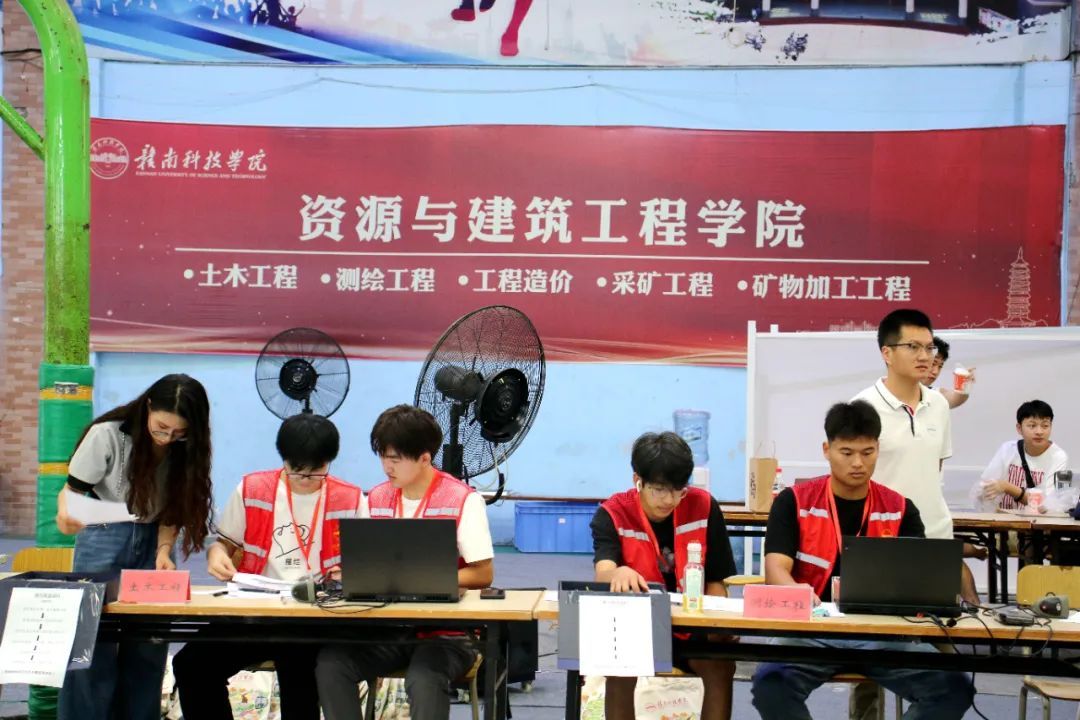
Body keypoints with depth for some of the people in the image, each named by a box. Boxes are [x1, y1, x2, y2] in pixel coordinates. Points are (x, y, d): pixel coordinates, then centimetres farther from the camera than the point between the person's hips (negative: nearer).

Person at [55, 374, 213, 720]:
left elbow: (174, 510, 1)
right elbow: (72, 491, -10)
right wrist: (66, 514, -32)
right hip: (104, 540, -3)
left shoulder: (186, 450, -5)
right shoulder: (108, 435, -16)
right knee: (93, 643, -7)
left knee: (147, 648, 1)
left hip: (152, 543, 3)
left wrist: (164, 551, -14)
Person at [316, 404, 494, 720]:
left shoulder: (463, 500, -8)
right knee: (330, 662, -21)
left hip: (447, 632, -5)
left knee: (424, 680, -35)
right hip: (389, 628, 5)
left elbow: (482, 574, -8)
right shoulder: (377, 499, 10)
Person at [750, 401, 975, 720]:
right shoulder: (794, 502, 2)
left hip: (884, 633, 2)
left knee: (954, 688, -21)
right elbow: (776, 570, -7)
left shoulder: (901, 510, 8)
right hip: (815, 629, -2)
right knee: (771, 682, -33)